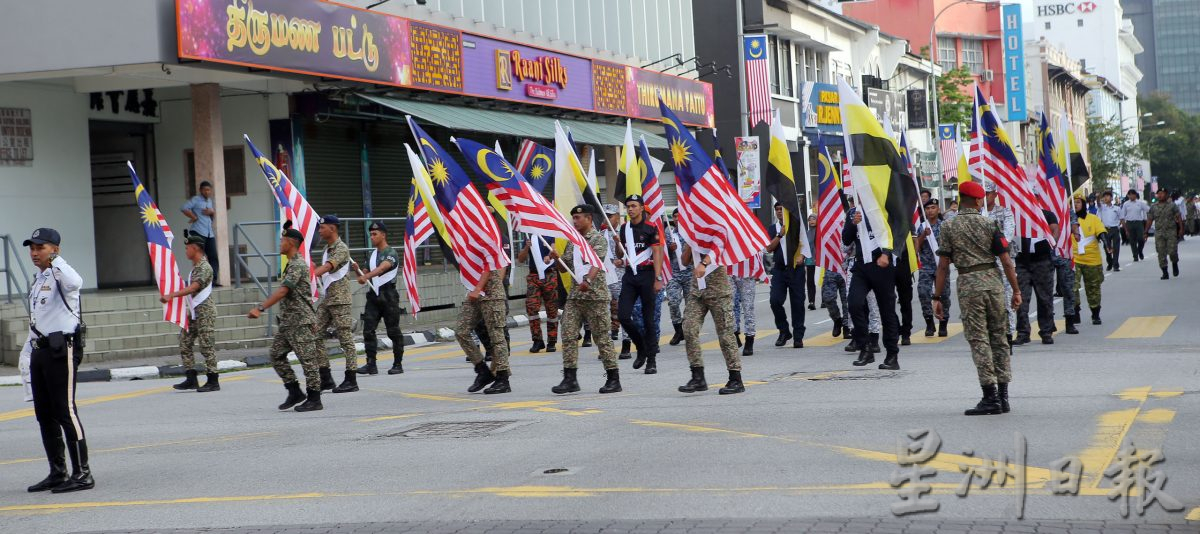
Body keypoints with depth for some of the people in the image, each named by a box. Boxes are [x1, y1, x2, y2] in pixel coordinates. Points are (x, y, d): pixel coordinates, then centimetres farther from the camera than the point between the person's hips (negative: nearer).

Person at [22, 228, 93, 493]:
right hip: (40, 350, 10)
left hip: (62, 349, -10)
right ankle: (57, 473, 20)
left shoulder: (60, 274, -9)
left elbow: (75, 283, -36)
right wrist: (28, 351, 20)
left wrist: (55, 260, -26)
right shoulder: (37, 279, 18)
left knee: (65, 411, -10)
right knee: (44, 414, 12)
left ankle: (82, 474, -6)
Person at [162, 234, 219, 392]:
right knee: (184, 342, 6)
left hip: (204, 310, -10)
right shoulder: (195, 267, 15)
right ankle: (191, 379, 9)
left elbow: (193, 288, -26)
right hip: (194, 311, 10)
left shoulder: (204, 267, -15)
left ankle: (213, 381, -2)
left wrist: (171, 295, -30)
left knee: (207, 346, -7)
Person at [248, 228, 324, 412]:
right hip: (287, 321, 10)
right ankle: (295, 392, 14)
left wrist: (261, 308, -28)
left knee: (307, 360, -4)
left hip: (301, 321, -10)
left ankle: (314, 400, 1)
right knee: (277, 355, 9)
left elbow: (282, 291, -25)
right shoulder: (291, 264, 16)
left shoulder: (298, 265, -16)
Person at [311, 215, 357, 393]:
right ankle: (326, 378, 7)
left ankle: (351, 380, -2)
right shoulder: (327, 249, 17)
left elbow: (327, 267, -26)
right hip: (326, 299, 9)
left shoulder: (341, 249, -11)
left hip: (340, 299, -9)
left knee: (345, 337, -6)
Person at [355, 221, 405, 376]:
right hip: (373, 295, 7)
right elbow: (366, 276, 20)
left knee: (393, 331, -1)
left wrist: (366, 276, -42)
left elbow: (382, 268, -26)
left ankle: (398, 364, 8)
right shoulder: (372, 254, 16)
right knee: (368, 330, -4)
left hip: (388, 295, -7)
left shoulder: (391, 253, -7)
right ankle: (371, 364, -4)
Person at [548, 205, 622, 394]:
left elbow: (596, 263, -21)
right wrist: (556, 259, -1)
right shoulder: (572, 242, 16)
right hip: (575, 295, 7)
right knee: (568, 335, -1)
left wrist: (588, 281, -39)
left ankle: (614, 379, 5)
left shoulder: (598, 239, -5)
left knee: (602, 336, -3)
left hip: (595, 294, -7)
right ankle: (570, 378, 3)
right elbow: (564, 268, 20)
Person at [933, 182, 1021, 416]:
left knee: (978, 340, -1)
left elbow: (943, 265, -3)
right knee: (999, 337, 10)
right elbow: (1006, 261, -1)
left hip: (968, 285, -2)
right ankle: (1003, 396, 12)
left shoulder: (949, 227, 0)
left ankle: (991, 398, -5)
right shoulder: (990, 224, 2)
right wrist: (1016, 291, 7)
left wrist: (937, 297, 1)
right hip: (993, 282, 2)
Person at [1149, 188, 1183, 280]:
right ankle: (1165, 273, 4)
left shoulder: (1172, 206, 3)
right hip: (1159, 233, 2)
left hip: (1171, 232, -2)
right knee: (1161, 253, -2)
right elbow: (1150, 220, 12)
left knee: (1172, 251, -9)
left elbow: (1179, 218, 3)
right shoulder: (1153, 207, 8)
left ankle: (1175, 264, 23)